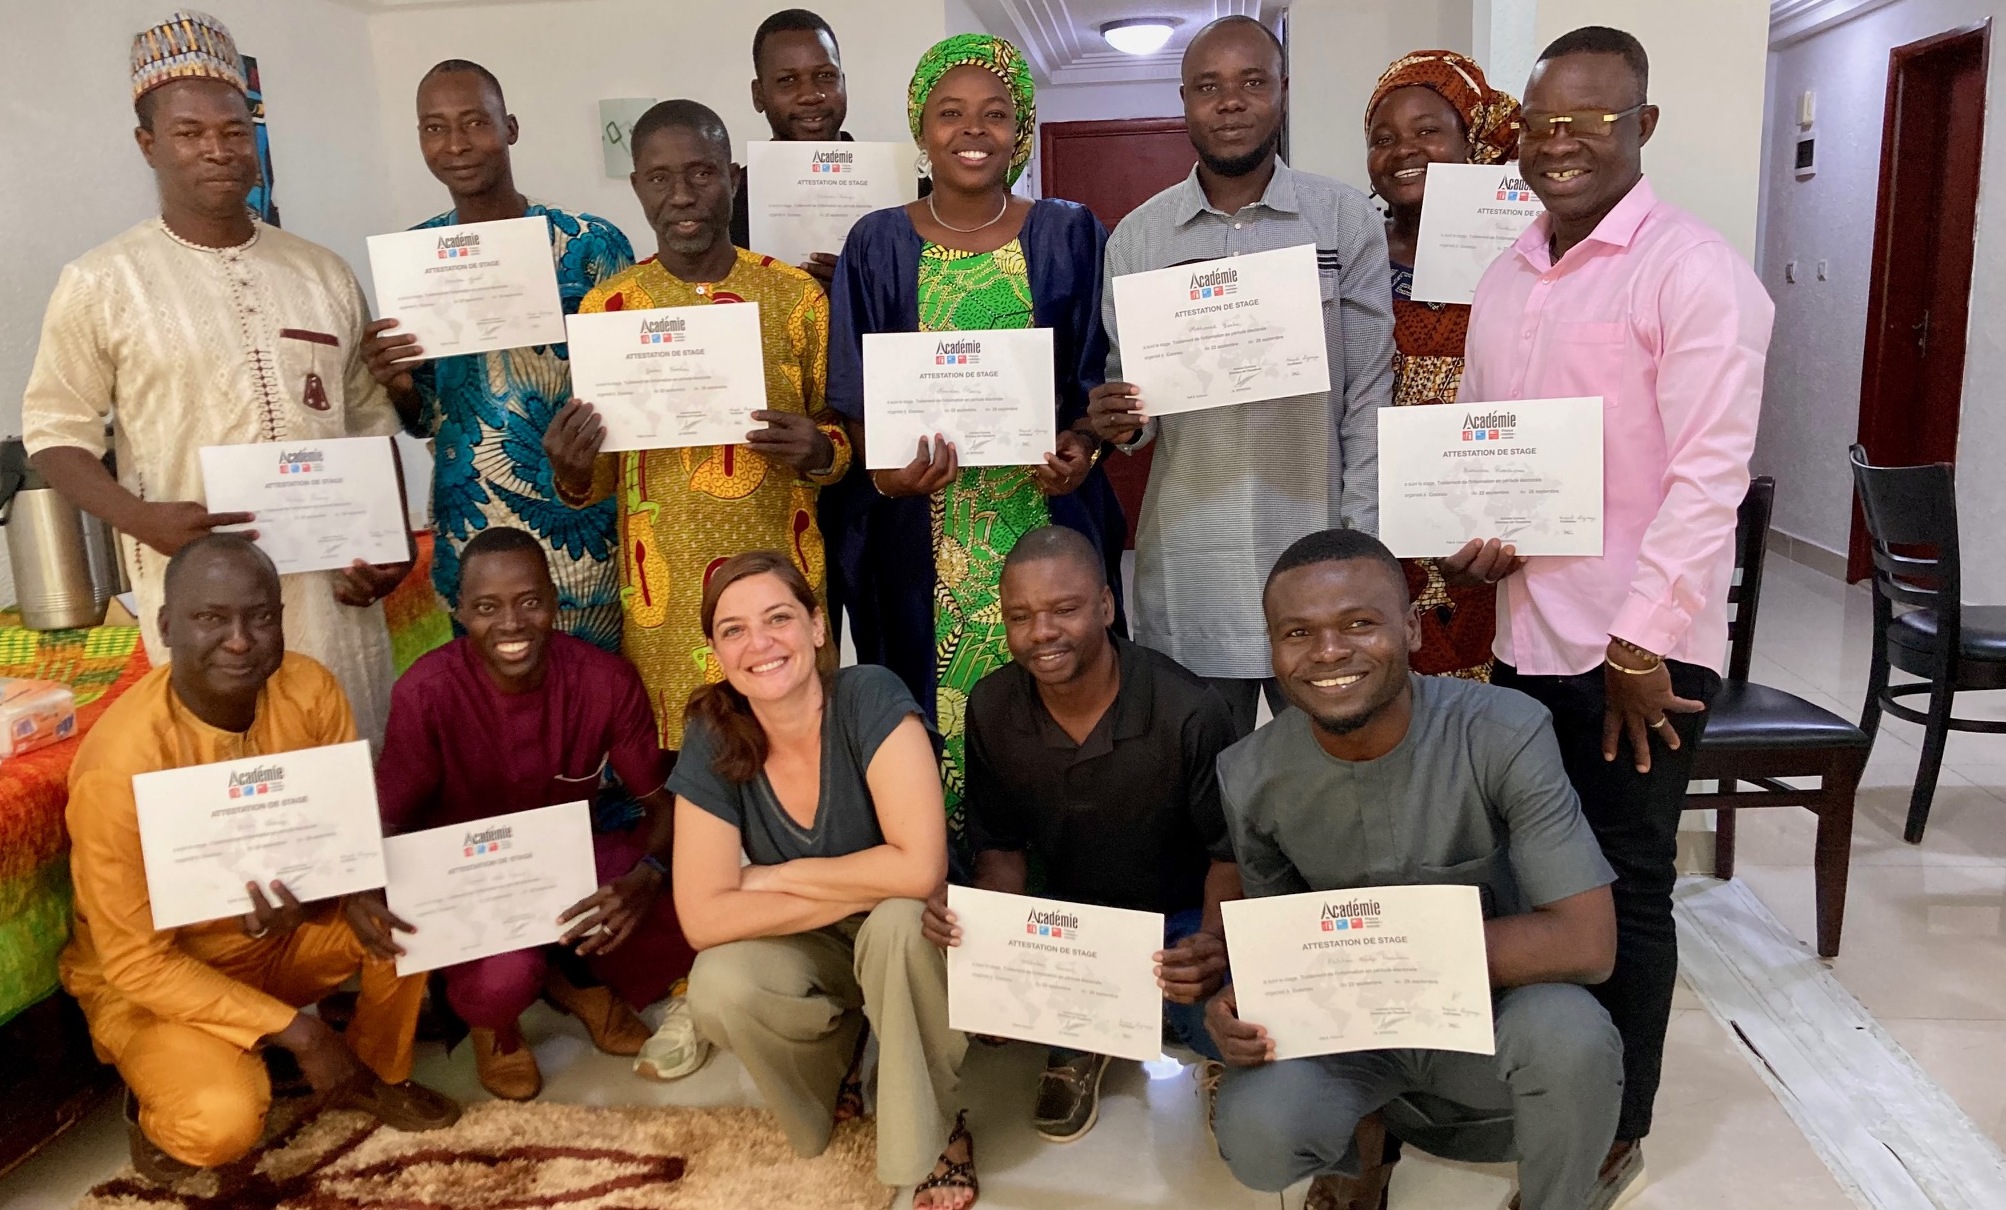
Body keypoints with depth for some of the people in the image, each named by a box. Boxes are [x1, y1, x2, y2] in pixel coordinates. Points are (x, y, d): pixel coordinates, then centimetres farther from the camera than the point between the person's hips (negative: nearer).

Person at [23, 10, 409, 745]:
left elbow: (370, 415, 14)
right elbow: (56, 429, 2)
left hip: (331, 581, 3)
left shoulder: (324, 272, 10)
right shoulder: (100, 283, -1)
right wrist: (144, 520, -16)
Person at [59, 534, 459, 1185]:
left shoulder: (309, 690, -17)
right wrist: (297, 1030, -25)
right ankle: (154, 1104, 8)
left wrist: (310, 895, -31)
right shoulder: (119, 763, -29)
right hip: (153, 976, -5)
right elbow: (136, 962, -23)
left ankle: (371, 1074, 6)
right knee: (222, 1120, -30)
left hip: (283, 936, 5)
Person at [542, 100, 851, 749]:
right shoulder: (606, 307, 1)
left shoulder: (796, 295, -1)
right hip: (667, 595, 1)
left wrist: (820, 450, -14)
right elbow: (601, 478, 9)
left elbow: (841, 432, 8)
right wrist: (574, 472, -14)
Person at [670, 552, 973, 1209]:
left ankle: (937, 1132, -9)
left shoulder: (871, 699, -24)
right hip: (809, 954, 2)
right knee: (718, 989, -27)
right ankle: (842, 1035, 7)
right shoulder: (713, 740, -15)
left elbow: (919, 868, -33)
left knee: (899, 917, -35)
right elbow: (704, 918, -19)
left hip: (905, 938, -2)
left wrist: (776, 878, -21)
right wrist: (864, 888, -25)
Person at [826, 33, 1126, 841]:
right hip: (921, 524, 0)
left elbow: (1100, 378, 6)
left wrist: (1080, 450, -14)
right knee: (925, 690, 4)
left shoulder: (1070, 236, 5)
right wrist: (886, 465, -16)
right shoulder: (878, 245, 5)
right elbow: (855, 394, 3)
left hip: (1045, 513, 0)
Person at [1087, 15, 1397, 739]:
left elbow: (1369, 395, 0)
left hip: (1314, 543, -1)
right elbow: (1124, 390, 11)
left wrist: (1359, 544, -5)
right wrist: (1121, 422, -13)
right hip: (1186, 560, 1)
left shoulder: (1348, 220, 0)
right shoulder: (1136, 236, 5)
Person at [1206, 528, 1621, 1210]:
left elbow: (1586, 944, -24)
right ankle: (1357, 1149, 12)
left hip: (1491, 1016, -1)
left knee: (1568, 1032, -34)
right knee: (1257, 1142, -27)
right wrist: (1244, 999, -19)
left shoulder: (1506, 734, -22)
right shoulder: (1249, 777, -13)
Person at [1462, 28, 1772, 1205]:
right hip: (1524, 635, 6)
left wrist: (1640, 644, -17)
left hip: (1637, 649, -6)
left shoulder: (1696, 270, -11)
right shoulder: (1507, 276, 11)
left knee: (1624, 888, 7)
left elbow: (1709, 475, -16)